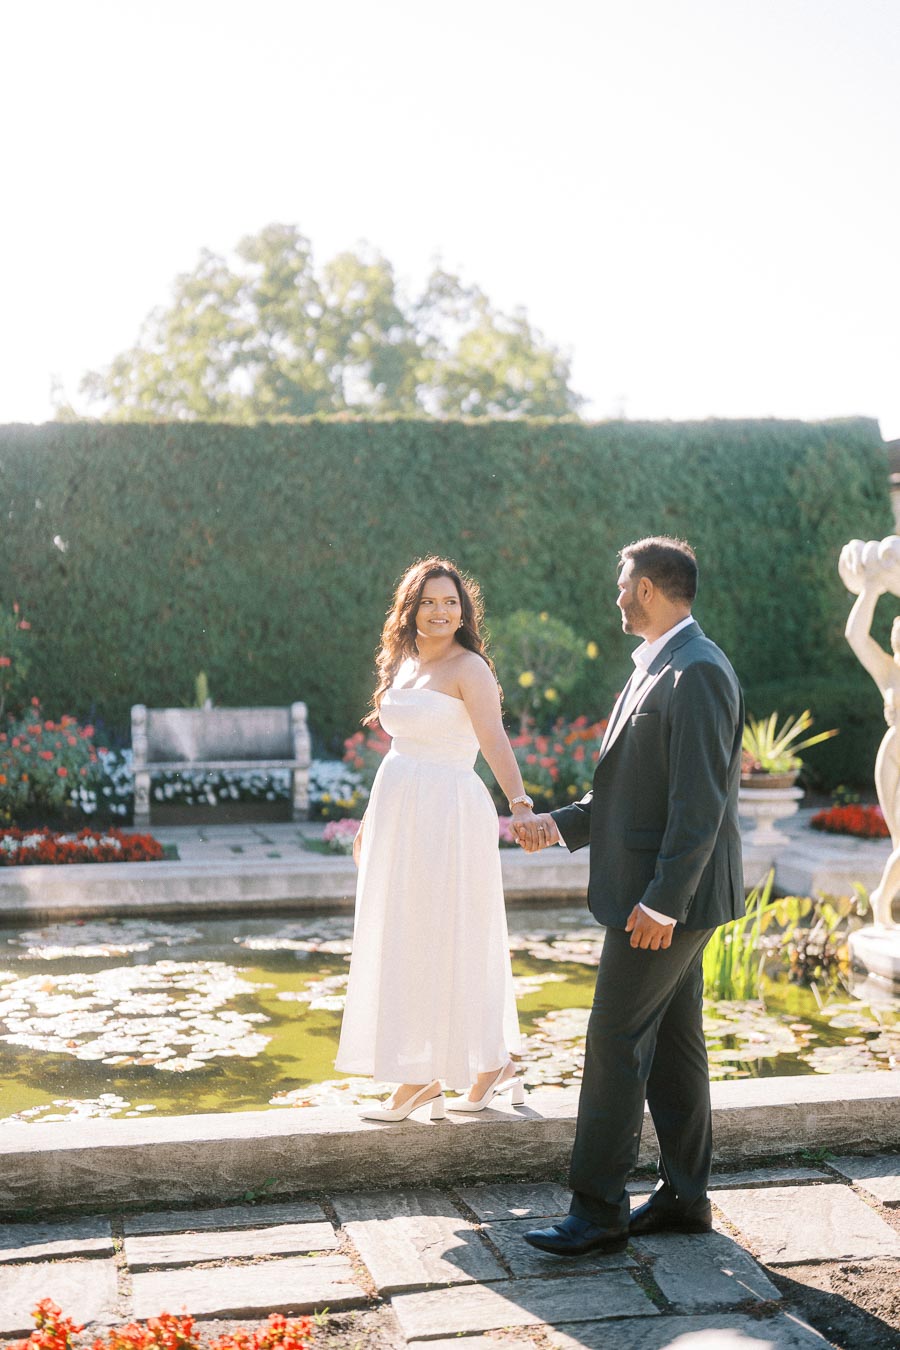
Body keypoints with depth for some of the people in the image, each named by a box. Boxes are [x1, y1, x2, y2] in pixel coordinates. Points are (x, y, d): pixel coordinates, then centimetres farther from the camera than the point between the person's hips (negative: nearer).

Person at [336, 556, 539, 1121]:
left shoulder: (470, 668, -10)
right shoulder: (403, 663, 12)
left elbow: (494, 739, -24)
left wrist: (520, 804, -38)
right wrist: (374, 815, 22)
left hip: (448, 816, -8)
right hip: (399, 814, 8)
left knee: (439, 942, -1)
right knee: (399, 942, 11)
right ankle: (422, 1078, 22)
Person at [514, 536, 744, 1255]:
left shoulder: (697, 672, -18)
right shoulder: (657, 669, 15)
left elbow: (700, 799, -24)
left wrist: (662, 900, -25)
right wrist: (561, 824, 12)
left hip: (666, 898, -10)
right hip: (658, 894, 10)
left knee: (617, 1043, -5)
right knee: (672, 1043, 15)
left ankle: (598, 1210, 4)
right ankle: (685, 1197, 25)